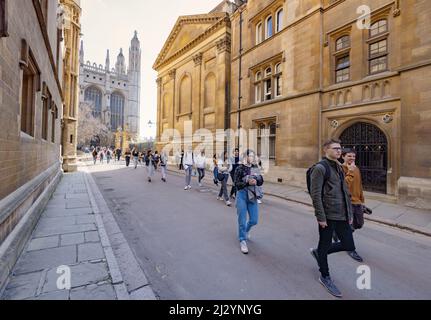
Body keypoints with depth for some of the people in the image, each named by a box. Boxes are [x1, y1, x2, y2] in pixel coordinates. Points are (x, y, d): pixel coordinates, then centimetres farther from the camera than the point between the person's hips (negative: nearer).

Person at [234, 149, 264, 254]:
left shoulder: (255, 168, 6)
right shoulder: (240, 168, -7)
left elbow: (261, 182, 5)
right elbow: (236, 184, -11)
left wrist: (256, 181, -17)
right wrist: (248, 182, -25)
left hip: (252, 196, 4)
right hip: (242, 195, -4)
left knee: (254, 220, 11)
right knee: (242, 220, 2)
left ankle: (246, 231, 43)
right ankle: (243, 241, 22)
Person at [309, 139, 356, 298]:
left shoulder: (339, 168, 13)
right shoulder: (320, 168, -13)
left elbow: (345, 192, 17)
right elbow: (315, 194, -18)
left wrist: (350, 213, 14)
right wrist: (321, 217, -18)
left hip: (342, 215, 8)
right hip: (328, 215, -8)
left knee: (349, 246, 11)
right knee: (325, 246, 9)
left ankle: (318, 252, 34)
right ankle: (325, 277, 32)